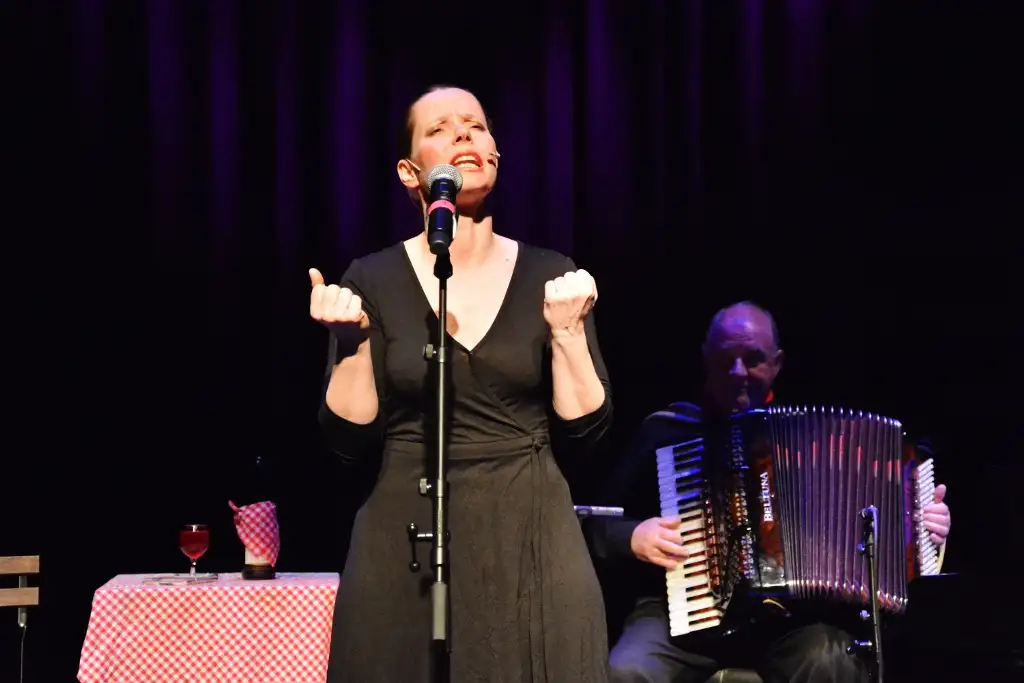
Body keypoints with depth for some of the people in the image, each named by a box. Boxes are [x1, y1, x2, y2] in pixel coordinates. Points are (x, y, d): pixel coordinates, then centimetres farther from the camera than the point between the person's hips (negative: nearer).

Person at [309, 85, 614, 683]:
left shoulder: (550, 275, 3)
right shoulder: (374, 281, 0)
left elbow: (585, 432, 0)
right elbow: (350, 439, -2)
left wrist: (566, 331, -12)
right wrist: (354, 341, -15)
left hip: (531, 543, 1)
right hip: (406, 548, -1)